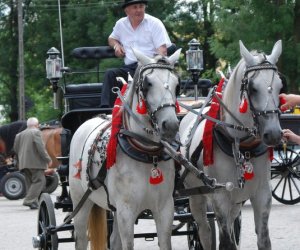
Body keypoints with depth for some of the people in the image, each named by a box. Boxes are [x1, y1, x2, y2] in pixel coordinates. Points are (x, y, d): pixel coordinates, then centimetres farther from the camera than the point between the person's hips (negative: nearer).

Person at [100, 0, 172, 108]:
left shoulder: (155, 23, 5)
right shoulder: (121, 24, 18)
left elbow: (162, 49, -3)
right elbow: (111, 38, 39)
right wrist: (116, 45, 12)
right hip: (129, 68, 5)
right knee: (110, 74, -21)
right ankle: (105, 108, -31)